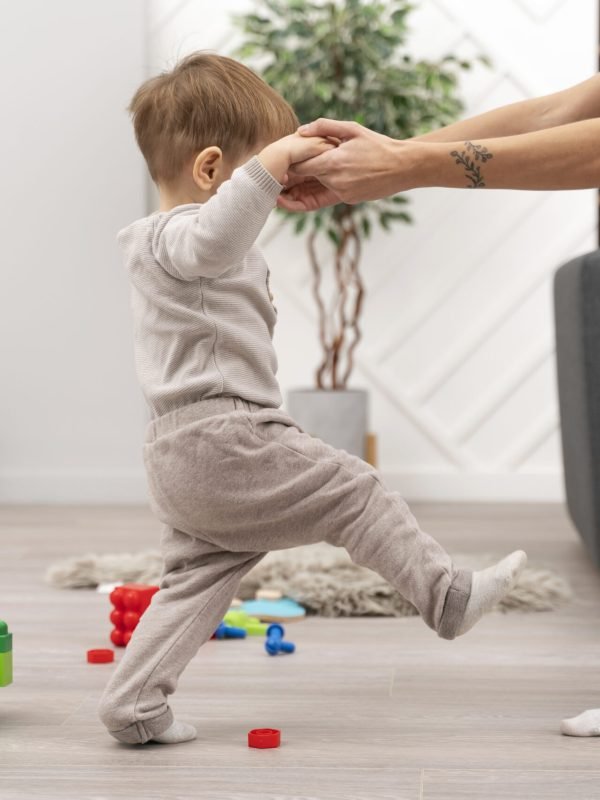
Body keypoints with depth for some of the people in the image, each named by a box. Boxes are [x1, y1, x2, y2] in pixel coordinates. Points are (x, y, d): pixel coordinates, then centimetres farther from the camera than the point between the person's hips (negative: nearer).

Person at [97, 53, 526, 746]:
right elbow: (213, 239, -39)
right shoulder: (177, 237, -13)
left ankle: (132, 705, 11)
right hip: (224, 442, -10)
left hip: (178, 459, 10)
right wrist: (270, 163, -44)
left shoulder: (155, 244, 21)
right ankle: (449, 597, 7)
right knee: (353, 492, -1)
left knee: (197, 576, 12)